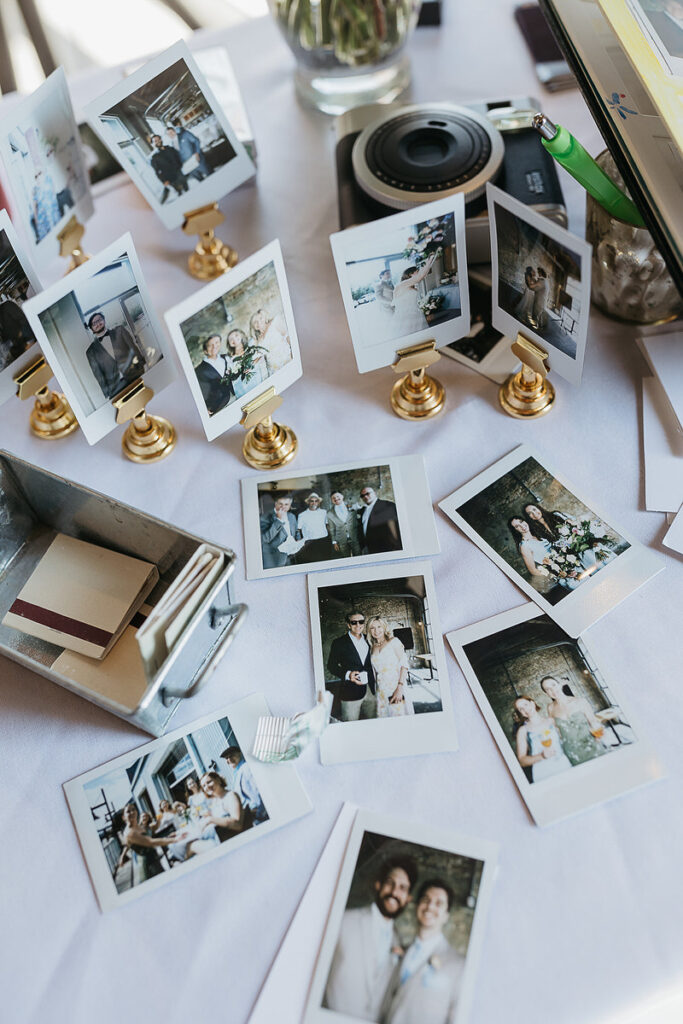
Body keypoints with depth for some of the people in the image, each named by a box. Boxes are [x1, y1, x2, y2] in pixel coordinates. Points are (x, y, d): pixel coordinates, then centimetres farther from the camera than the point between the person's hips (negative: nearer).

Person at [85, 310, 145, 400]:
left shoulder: (119, 330, 13)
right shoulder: (91, 351, 11)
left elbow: (135, 348, 7)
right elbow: (98, 375, 9)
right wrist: (107, 394, 1)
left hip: (136, 376, 0)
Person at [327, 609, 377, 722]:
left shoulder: (368, 641, 14)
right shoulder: (339, 643, -1)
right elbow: (331, 666, -3)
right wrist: (348, 674, -19)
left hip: (371, 691, 5)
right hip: (351, 693, -5)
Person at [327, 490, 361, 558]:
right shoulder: (330, 514, 4)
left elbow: (358, 522, 8)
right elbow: (332, 529, 8)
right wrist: (334, 542, 3)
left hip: (355, 539, 0)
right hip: (342, 542, 0)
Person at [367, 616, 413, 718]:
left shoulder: (393, 641, 0)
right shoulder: (373, 648, 14)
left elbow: (404, 664, -7)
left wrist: (400, 688, -17)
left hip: (396, 687, -4)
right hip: (381, 692, 4)